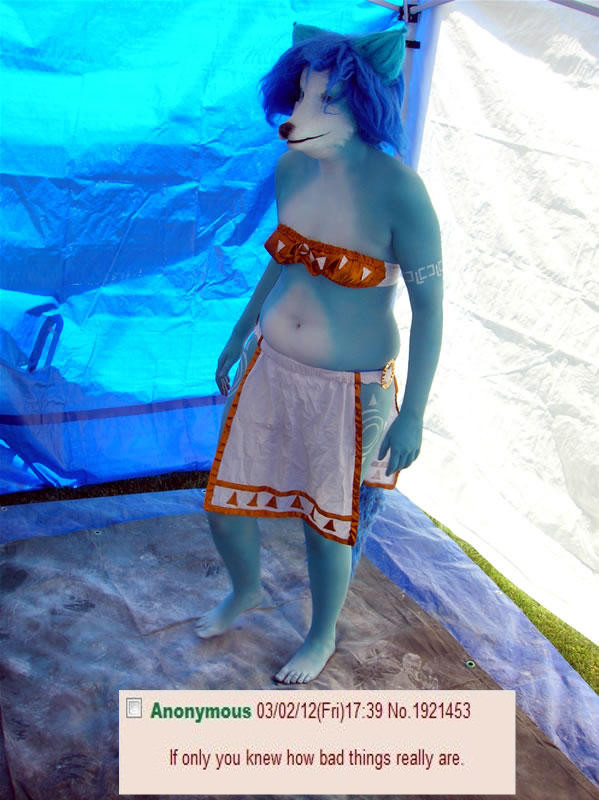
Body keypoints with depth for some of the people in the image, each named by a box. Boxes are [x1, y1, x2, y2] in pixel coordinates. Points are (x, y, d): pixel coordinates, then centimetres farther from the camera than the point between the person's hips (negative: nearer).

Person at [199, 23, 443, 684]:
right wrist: (240, 334, 20)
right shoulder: (292, 168, -3)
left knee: (326, 524, 14)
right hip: (271, 367, 6)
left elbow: (429, 306, -15)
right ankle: (245, 590, 51)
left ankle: (322, 637, 45)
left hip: (347, 387, -5)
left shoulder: (398, 192, -21)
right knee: (223, 503, 15)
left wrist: (412, 414, -14)